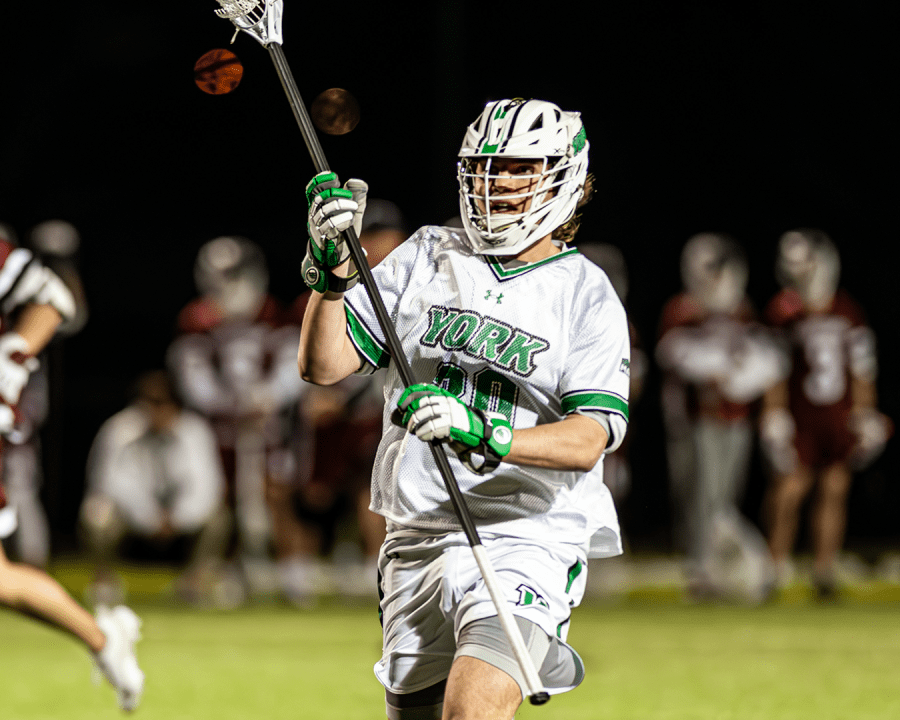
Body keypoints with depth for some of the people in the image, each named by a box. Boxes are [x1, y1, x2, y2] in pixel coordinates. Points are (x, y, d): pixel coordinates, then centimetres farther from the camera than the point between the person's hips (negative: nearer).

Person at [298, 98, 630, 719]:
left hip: (526, 541, -4)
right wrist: (332, 265, -13)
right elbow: (323, 365, 3)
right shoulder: (427, 259, 9)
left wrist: (485, 435, -29)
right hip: (418, 542, 4)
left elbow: (588, 440, -13)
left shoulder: (587, 295, 0)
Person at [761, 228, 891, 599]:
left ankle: (825, 569, 13)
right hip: (800, 416, -3)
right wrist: (775, 414, -7)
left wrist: (865, 413, 9)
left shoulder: (848, 312, 4)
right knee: (789, 488, -7)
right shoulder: (783, 312, -4)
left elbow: (862, 367, 10)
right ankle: (778, 565, 7)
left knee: (835, 488, 4)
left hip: (840, 416, 3)